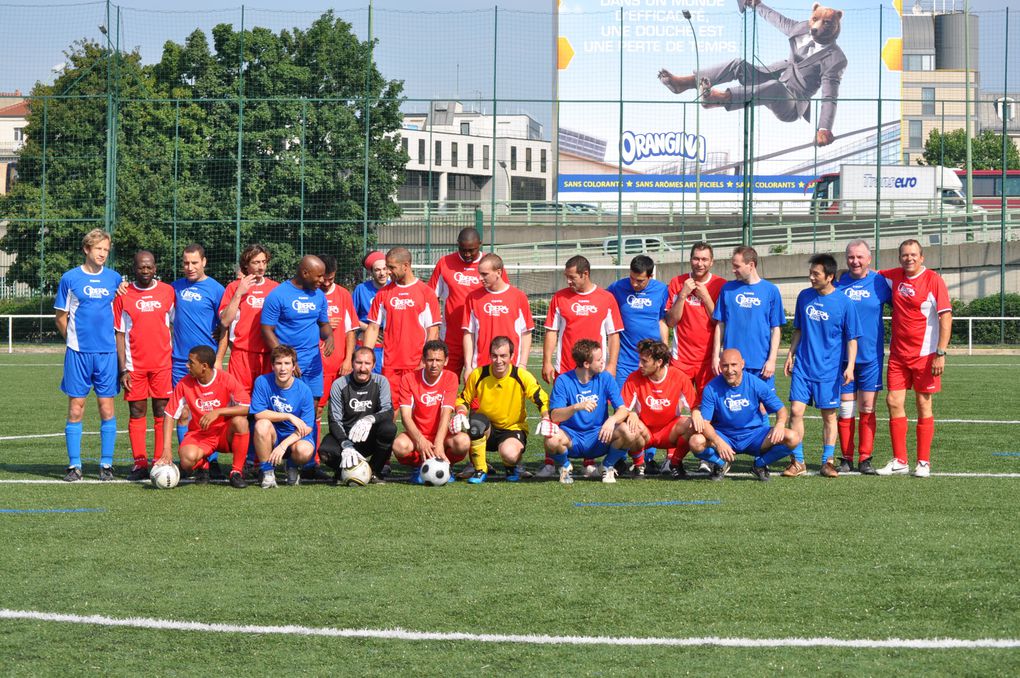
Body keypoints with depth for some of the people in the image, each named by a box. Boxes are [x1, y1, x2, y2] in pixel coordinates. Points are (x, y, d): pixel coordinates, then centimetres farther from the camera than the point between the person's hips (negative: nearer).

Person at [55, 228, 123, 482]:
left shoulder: (114, 279, 8)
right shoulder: (70, 278, 2)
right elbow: (60, 317, 8)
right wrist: (74, 339, 5)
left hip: (107, 352, 2)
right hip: (78, 353, -1)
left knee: (107, 407, 1)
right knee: (76, 408, -1)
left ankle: (107, 464, 7)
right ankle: (74, 465, 4)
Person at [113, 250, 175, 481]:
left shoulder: (167, 292, 5)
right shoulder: (123, 296, 2)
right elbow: (120, 334, 2)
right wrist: (123, 369, -4)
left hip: (163, 364, 0)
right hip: (135, 365, 0)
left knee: (162, 413, 1)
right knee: (137, 414, 2)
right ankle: (140, 464, 5)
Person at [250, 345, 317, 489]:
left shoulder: (304, 390, -13)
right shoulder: (262, 382, -10)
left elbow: (307, 427, -14)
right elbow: (259, 414, -17)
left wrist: (283, 445, -27)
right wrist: (289, 416, -22)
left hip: (295, 438, -1)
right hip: (272, 437, 1)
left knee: (304, 451, -34)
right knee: (262, 424, -32)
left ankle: (292, 467, 6)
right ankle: (268, 472, -14)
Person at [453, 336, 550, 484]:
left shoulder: (522, 377, -12)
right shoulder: (478, 375, -9)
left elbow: (543, 401, -8)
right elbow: (463, 400, 4)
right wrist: (461, 413, -19)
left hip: (513, 429, -2)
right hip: (486, 430, 2)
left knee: (509, 454, -36)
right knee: (476, 421, -35)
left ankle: (512, 467, 7)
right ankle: (480, 470, -14)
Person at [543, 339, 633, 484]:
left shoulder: (605, 378, -1)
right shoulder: (563, 381, -8)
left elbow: (623, 409, -7)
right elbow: (554, 416, -16)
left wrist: (612, 420, -30)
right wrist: (577, 407, -35)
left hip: (598, 439, 2)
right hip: (571, 438, -2)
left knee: (625, 431, -28)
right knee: (553, 441, -37)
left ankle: (608, 466, 3)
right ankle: (564, 466, 1)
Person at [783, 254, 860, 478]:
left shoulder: (844, 303, -7)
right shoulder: (804, 296, 5)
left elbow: (851, 339, -3)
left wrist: (850, 366, -11)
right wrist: (791, 354, 12)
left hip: (829, 370, -3)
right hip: (802, 367, 3)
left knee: (829, 416, 4)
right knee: (796, 411, -4)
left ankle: (827, 462, 13)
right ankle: (797, 462, 4)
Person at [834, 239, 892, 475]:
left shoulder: (879, 282, 0)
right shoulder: (838, 283, 3)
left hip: (871, 357, 0)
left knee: (868, 409, 1)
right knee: (845, 409, 2)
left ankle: (865, 458, 7)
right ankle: (846, 458, 10)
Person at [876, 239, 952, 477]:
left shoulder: (933, 280, -9)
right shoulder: (893, 277, 6)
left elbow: (946, 317, -12)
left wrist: (940, 353, -17)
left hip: (924, 354, -5)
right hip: (898, 353, 5)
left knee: (923, 405, 1)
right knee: (893, 402, 0)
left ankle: (923, 462, 7)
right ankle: (899, 461, 7)